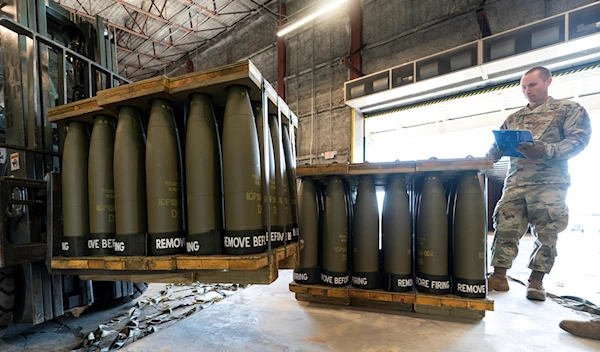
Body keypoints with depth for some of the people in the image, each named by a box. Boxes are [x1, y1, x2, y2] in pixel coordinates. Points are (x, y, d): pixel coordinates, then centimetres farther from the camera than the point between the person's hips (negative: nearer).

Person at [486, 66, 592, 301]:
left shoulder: (569, 109, 9)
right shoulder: (513, 118, 19)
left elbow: (579, 138, -5)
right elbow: (497, 147, 15)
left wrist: (546, 151, -22)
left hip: (550, 183, -3)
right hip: (515, 183, 3)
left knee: (546, 234, 0)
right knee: (505, 229, -4)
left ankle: (536, 281, 13)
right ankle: (499, 276, 2)